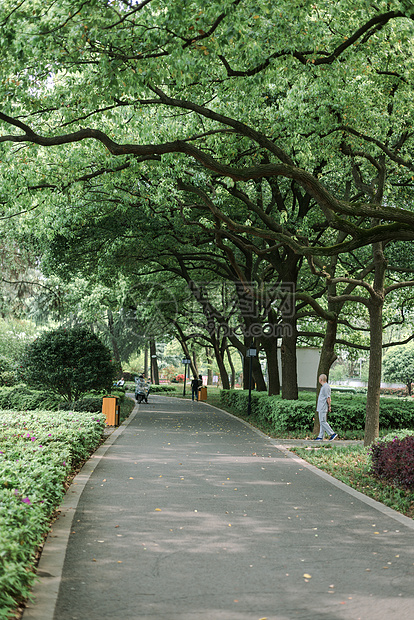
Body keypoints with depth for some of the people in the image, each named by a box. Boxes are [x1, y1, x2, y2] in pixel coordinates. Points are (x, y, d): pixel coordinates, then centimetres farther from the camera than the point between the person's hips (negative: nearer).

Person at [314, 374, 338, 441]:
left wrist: (329, 406, -15)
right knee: (321, 422, 9)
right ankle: (320, 436, 10)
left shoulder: (326, 387, -15)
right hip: (321, 407, 10)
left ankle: (332, 433, -9)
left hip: (323, 408, -10)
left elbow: (328, 398, -17)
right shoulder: (323, 386, 17)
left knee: (323, 422, -11)